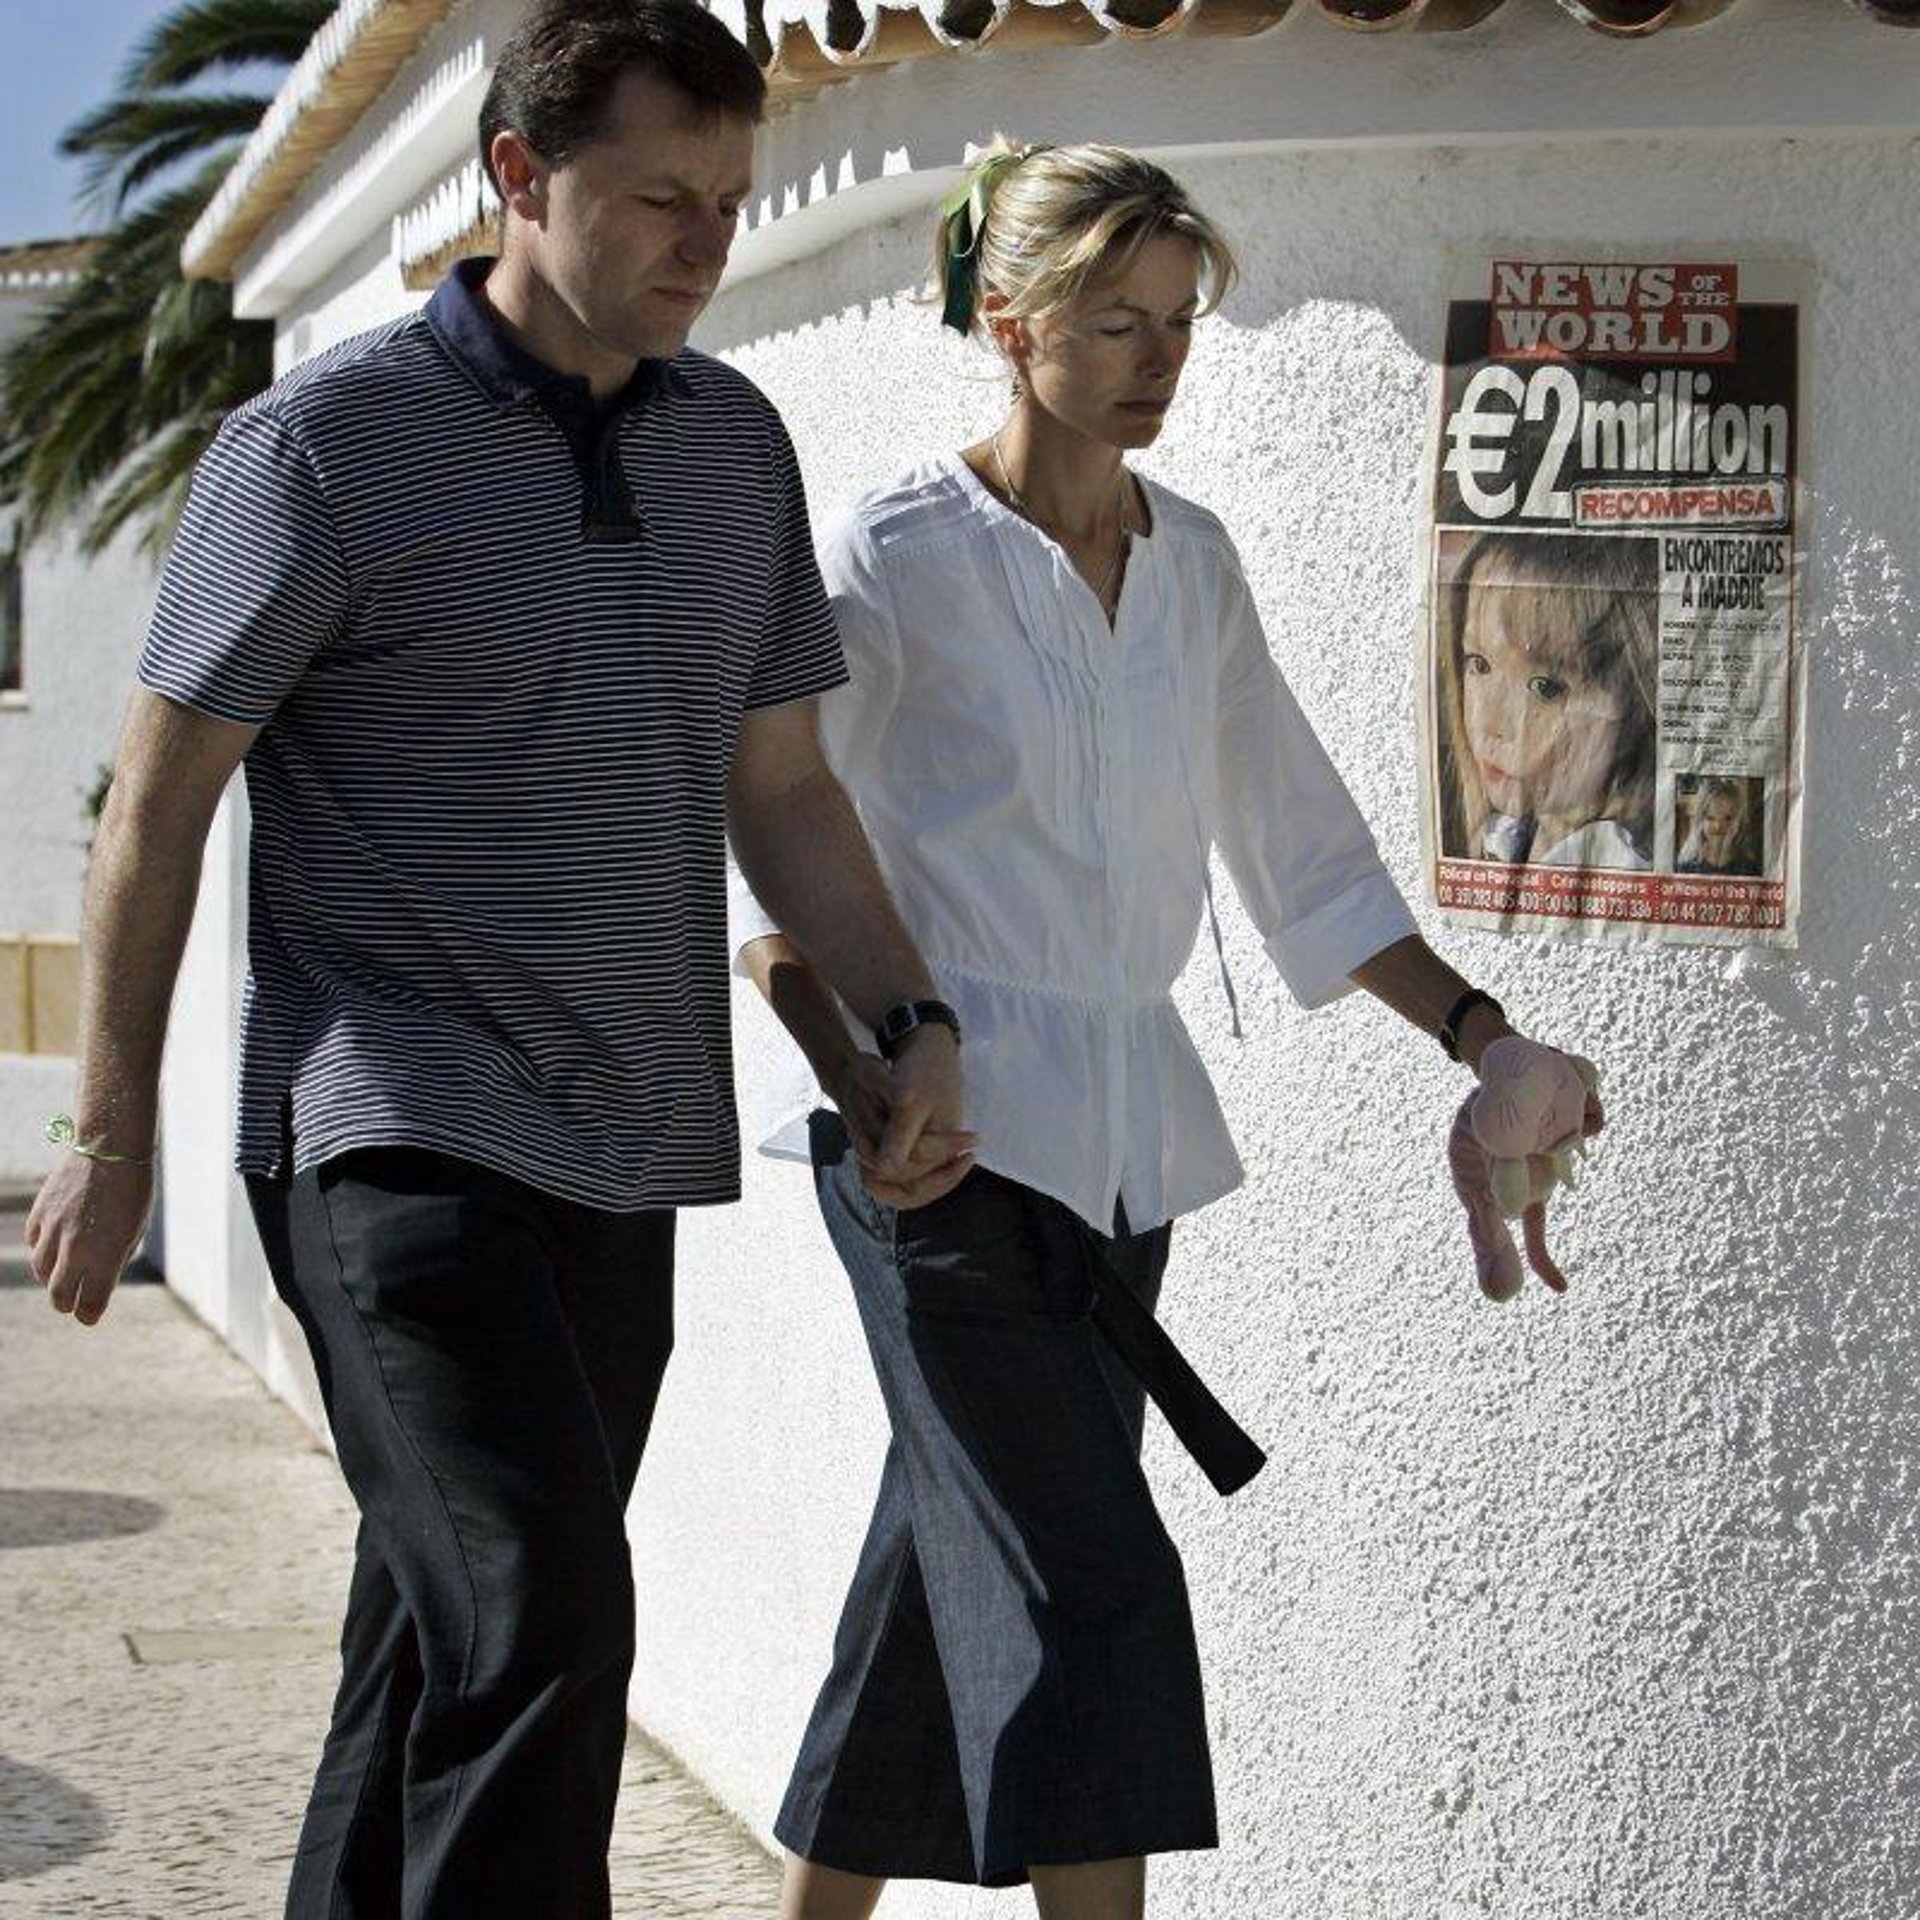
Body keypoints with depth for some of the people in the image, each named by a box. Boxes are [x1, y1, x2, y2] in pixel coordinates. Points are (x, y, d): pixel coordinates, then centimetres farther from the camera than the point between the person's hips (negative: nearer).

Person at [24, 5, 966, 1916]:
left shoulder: (735, 445, 12)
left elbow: (780, 784, 19)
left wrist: (909, 1015, 5)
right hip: (395, 1135, -6)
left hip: (623, 1147, 6)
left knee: (458, 1628, 11)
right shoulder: (325, 443, -6)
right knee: (542, 1608, -19)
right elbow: (160, 793, -2)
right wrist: (110, 1127, -1)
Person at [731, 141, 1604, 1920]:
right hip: (949, 1134, -6)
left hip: (1124, 1136, 6)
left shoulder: (1192, 562, 11)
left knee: (959, 1573, 11)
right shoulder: (895, 552, -7)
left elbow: (1297, 842, 19)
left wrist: (1478, 1034, 12)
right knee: (1090, 1586, -13)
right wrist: (861, 1087, -22)